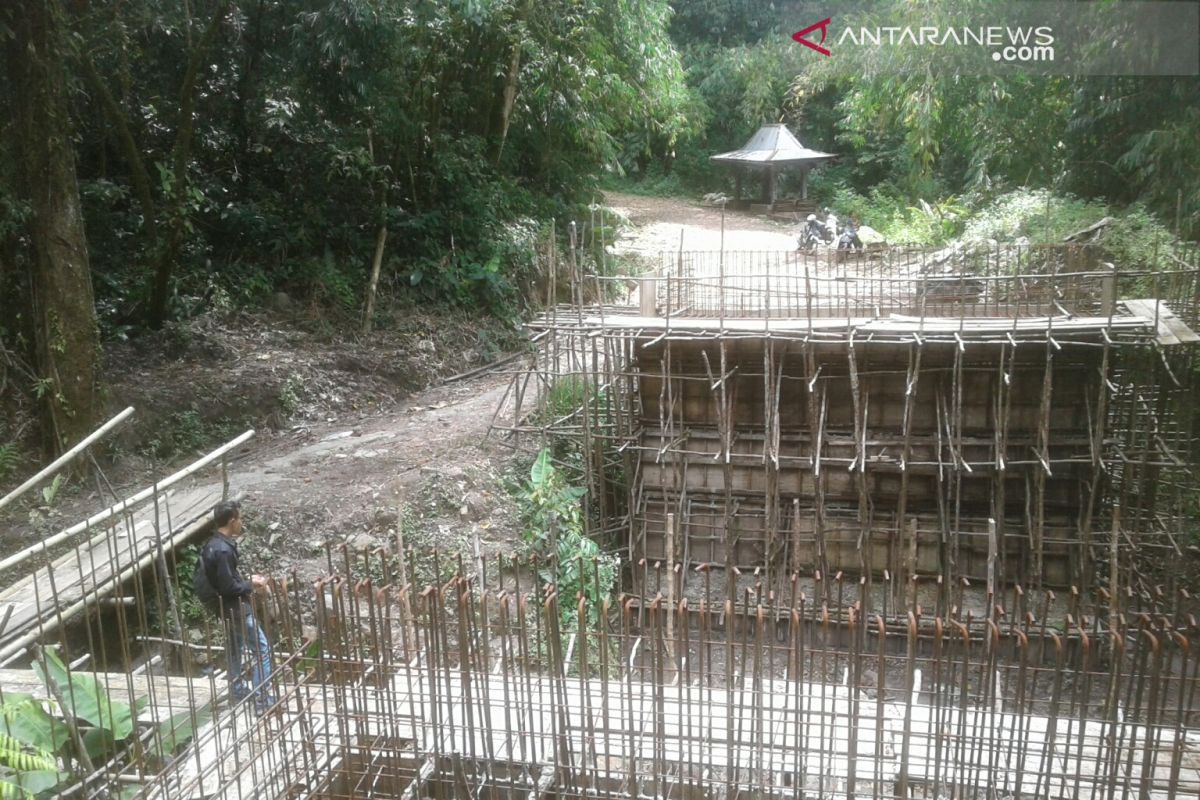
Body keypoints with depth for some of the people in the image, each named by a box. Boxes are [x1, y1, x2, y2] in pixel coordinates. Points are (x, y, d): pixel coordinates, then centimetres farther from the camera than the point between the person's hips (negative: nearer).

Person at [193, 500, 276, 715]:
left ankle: (238, 692, 33)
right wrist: (250, 585, -11)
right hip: (235, 607, -10)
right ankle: (262, 699, -5)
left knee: (235, 648, 21)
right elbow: (228, 587, -26)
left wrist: (247, 581, 7)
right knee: (262, 648, -5)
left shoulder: (214, 545, 5)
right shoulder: (223, 550, -26)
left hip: (229, 607, 10)